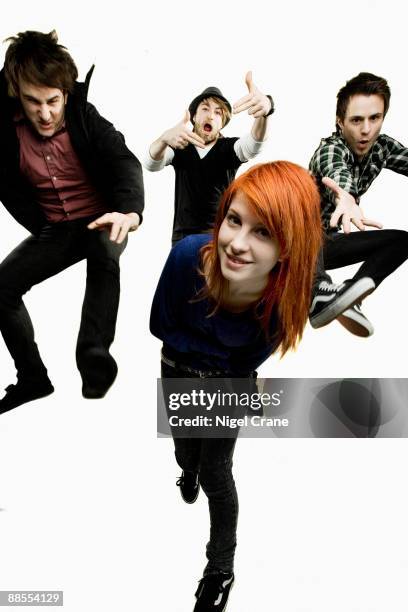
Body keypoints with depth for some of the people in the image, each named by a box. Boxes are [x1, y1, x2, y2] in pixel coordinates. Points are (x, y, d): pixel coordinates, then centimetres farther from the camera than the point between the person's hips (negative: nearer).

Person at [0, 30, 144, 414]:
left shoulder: (87, 116, -18)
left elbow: (124, 162, -28)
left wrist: (130, 211, -47)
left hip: (102, 219, -3)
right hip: (55, 229, 3)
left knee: (104, 252, -36)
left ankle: (93, 355, -34)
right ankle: (33, 378, 4)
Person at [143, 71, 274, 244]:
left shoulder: (229, 148, 3)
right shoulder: (179, 145, 6)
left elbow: (253, 145, -20)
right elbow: (150, 164, -13)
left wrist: (264, 111, -43)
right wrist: (164, 139, -37)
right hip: (183, 236, 1)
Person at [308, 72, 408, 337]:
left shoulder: (382, 146, -3)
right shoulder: (330, 149, -25)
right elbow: (338, 175, -48)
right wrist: (345, 199, -71)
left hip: (326, 241, 7)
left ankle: (348, 294, -29)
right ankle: (322, 290, -48)